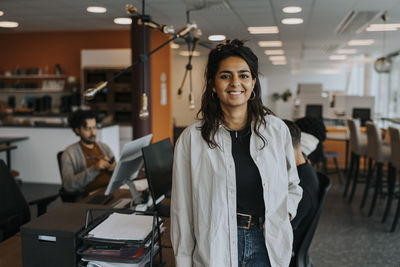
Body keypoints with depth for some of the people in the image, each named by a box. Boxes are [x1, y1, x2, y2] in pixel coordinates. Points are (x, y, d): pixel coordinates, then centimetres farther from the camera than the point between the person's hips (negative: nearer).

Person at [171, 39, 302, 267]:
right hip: (216, 247, -2)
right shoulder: (192, 138, -6)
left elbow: (292, 185, 16)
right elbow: (182, 210, -3)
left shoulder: (277, 129, 1)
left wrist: (285, 212, -1)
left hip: (267, 243, 2)